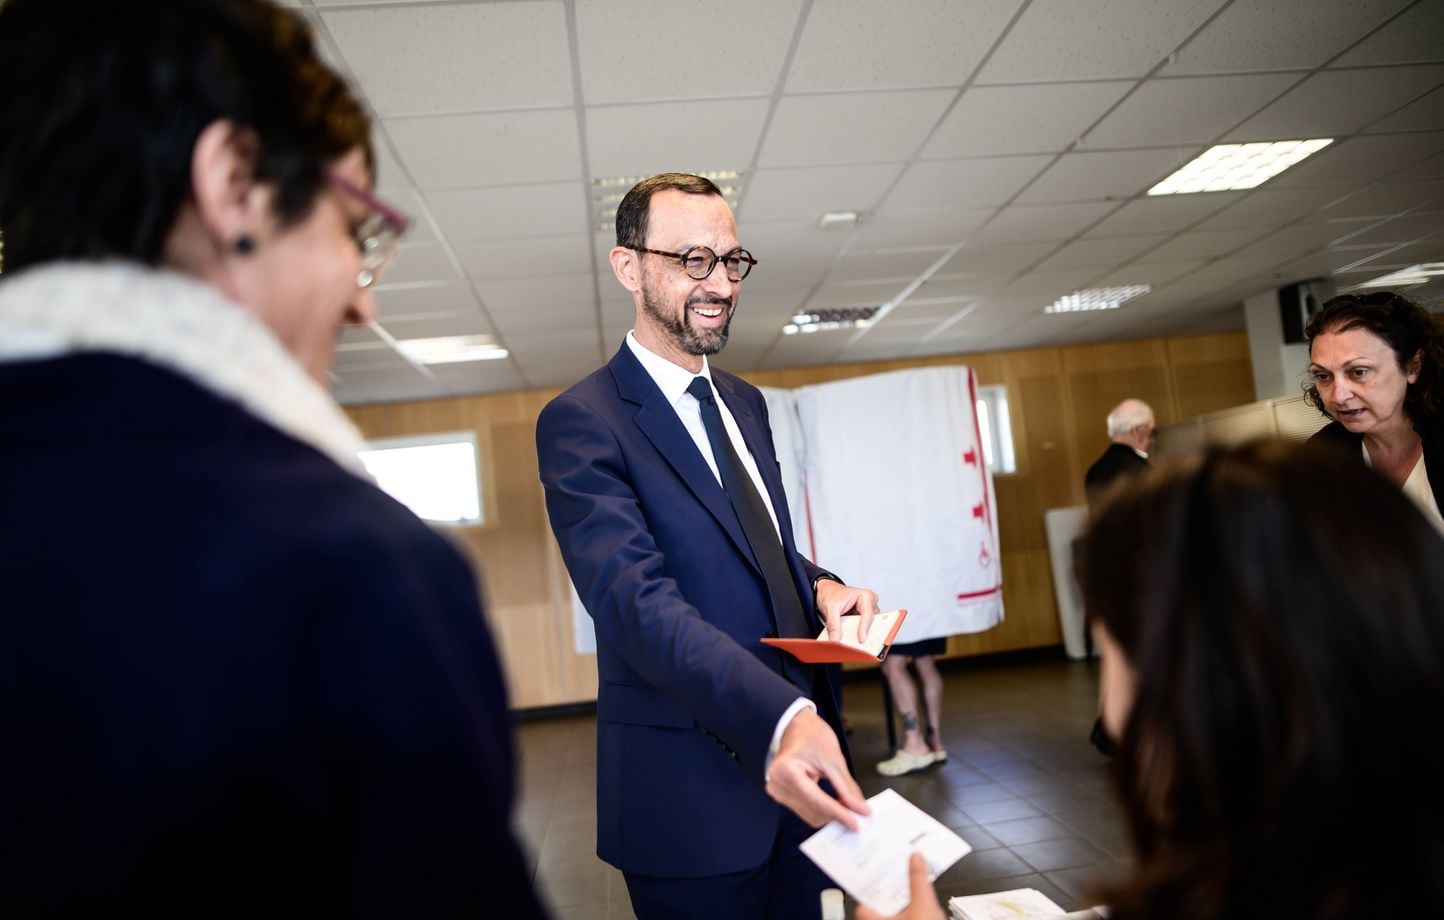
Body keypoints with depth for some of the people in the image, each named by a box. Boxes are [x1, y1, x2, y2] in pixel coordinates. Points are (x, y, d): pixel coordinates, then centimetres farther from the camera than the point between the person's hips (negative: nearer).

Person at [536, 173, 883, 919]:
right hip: (691, 796, -7)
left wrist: (818, 586, -3)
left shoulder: (744, 403, 11)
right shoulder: (581, 423, -14)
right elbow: (637, 600, -26)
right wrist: (779, 717, -39)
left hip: (803, 769, 7)